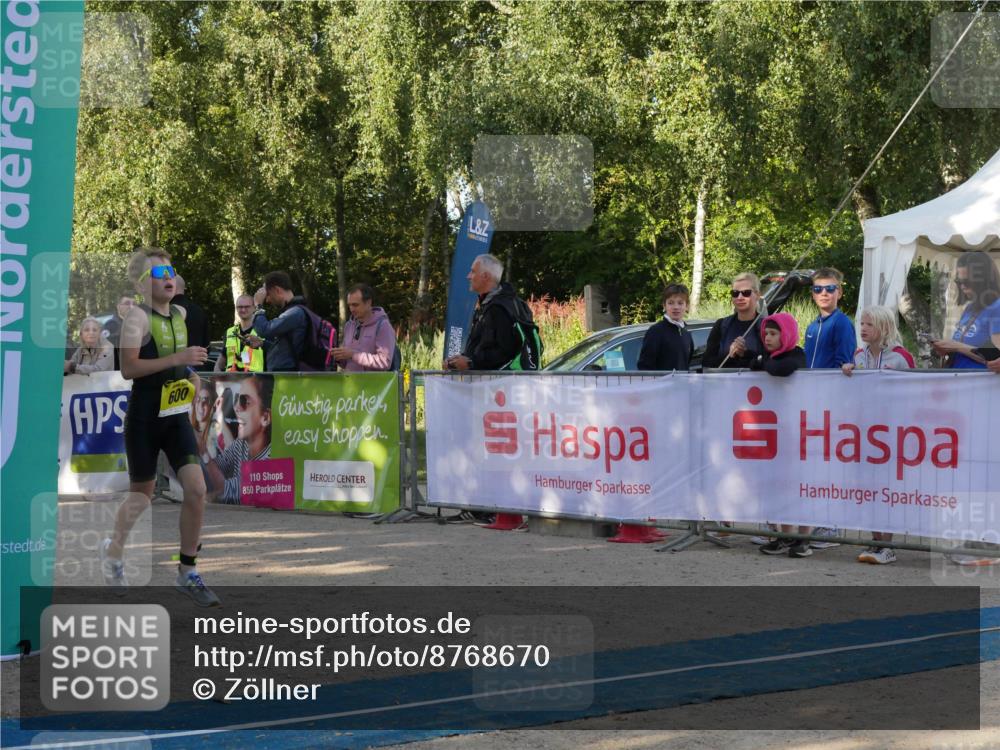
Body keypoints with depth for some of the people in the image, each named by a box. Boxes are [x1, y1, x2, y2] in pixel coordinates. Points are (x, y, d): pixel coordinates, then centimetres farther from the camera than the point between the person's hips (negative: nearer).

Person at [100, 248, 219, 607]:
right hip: (144, 418, -5)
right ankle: (113, 550, 38)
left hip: (176, 416, 5)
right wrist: (178, 358, -29)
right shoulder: (138, 316, -13)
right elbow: (128, 368, -25)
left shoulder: (180, 314, 9)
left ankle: (187, 573, 1)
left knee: (196, 488, -9)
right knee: (142, 496, 8)